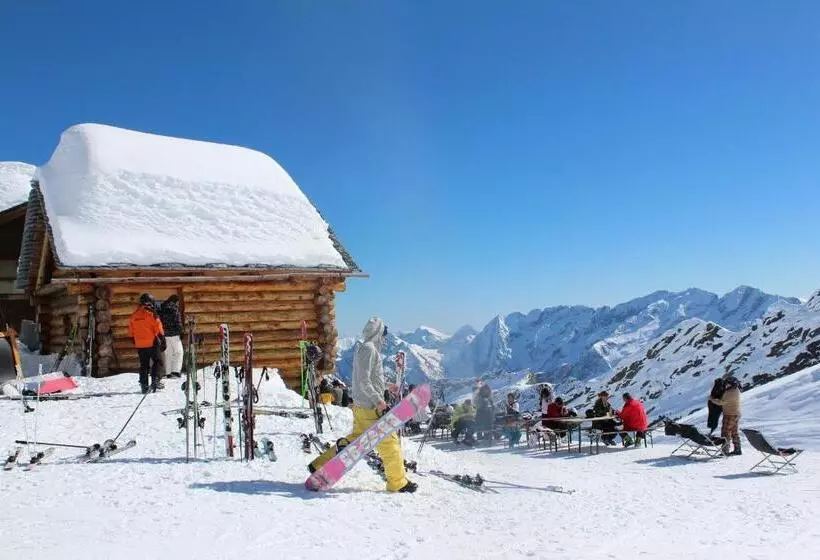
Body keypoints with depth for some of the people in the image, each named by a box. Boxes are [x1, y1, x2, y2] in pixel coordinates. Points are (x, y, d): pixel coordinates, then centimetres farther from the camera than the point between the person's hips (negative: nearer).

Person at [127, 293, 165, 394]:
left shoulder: (133, 315, 8)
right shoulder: (151, 314, -11)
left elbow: (131, 331, 14)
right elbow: (158, 328, -12)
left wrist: (134, 342, 23)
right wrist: (162, 339, -5)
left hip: (139, 344, 5)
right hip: (152, 343, -5)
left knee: (143, 365, 10)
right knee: (156, 362, 7)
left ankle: (144, 385, 10)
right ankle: (155, 381, -4)